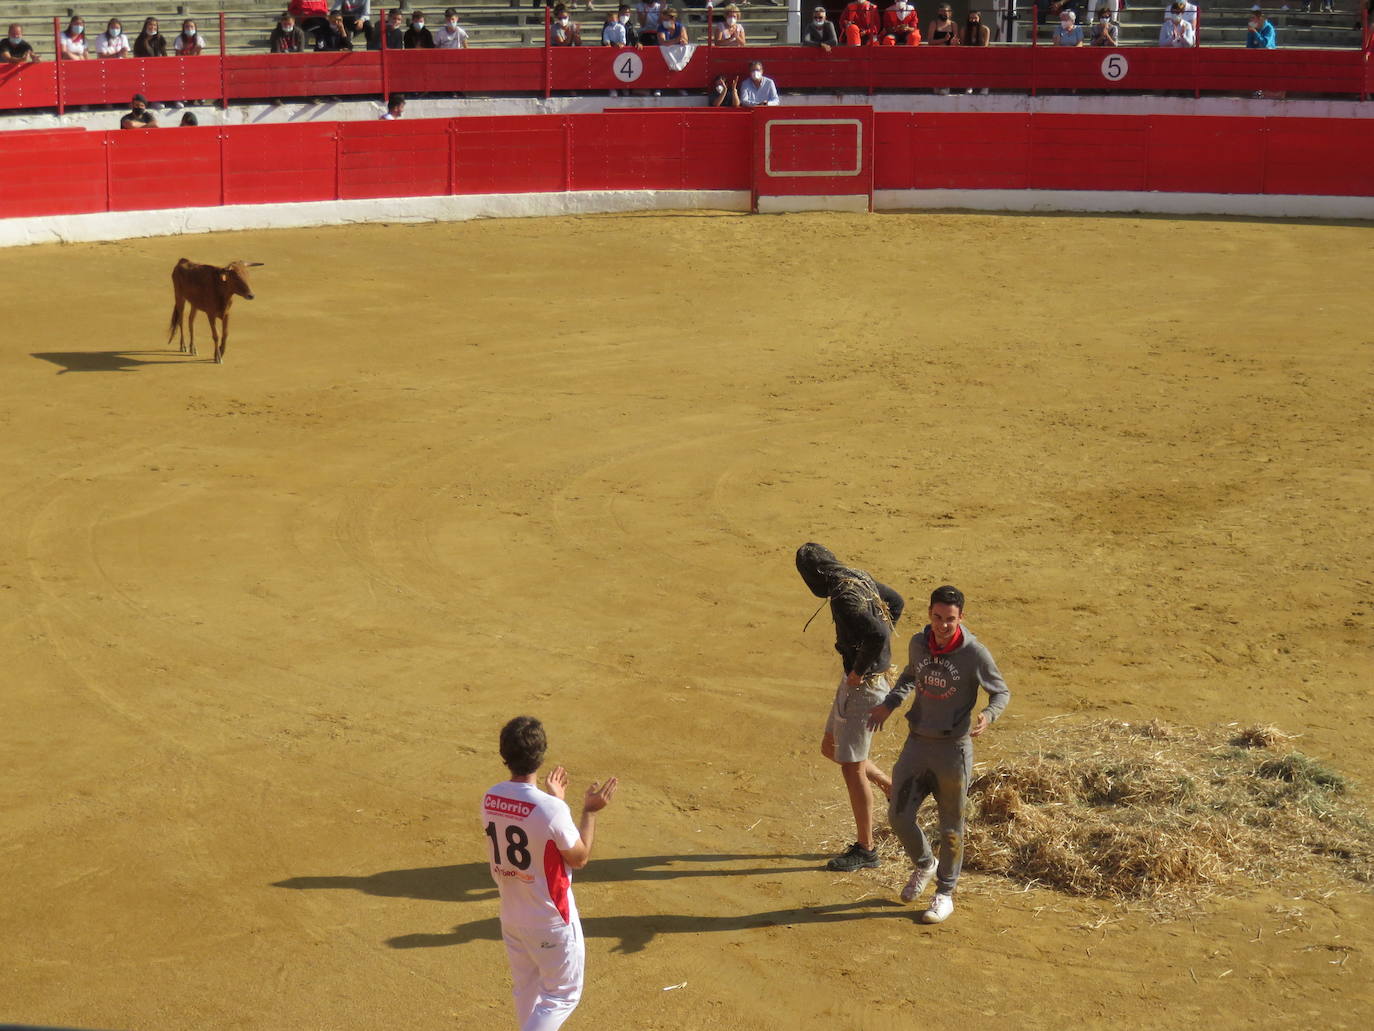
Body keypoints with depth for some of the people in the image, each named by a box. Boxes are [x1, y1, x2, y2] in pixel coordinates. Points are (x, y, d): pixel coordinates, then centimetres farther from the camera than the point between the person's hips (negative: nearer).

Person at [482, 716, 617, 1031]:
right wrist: (590, 812, -5)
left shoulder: (490, 799, -7)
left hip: (511, 918, 7)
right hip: (551, 921, -6)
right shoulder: (551, 810, -28)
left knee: (526, 991, 22)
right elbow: (579, 858, -13)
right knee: (562, 995, 10)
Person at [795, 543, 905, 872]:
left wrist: (860, 670, -23)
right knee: (830, 748, 21)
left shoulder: (844, 598, -26)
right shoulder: (860, 578, 4)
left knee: (851, 767, -1)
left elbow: (877, 634, -40)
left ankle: (865, 849, 9)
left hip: (863, 685, -10)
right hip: (853, 682, 10)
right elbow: (895, 602, 22)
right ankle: (892, 790, 31)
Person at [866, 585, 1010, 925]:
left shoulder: (974, 653, -15)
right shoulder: (919, 644, -1)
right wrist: (889, 703, 7)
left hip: (953, 748, -4)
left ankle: (945, 893, 23)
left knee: (950, 826, 7)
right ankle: (923, 865, 35)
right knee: (899, 815, 5)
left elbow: (1001, 692, -3)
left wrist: (988, 715, -24)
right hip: (917, 743, 4)